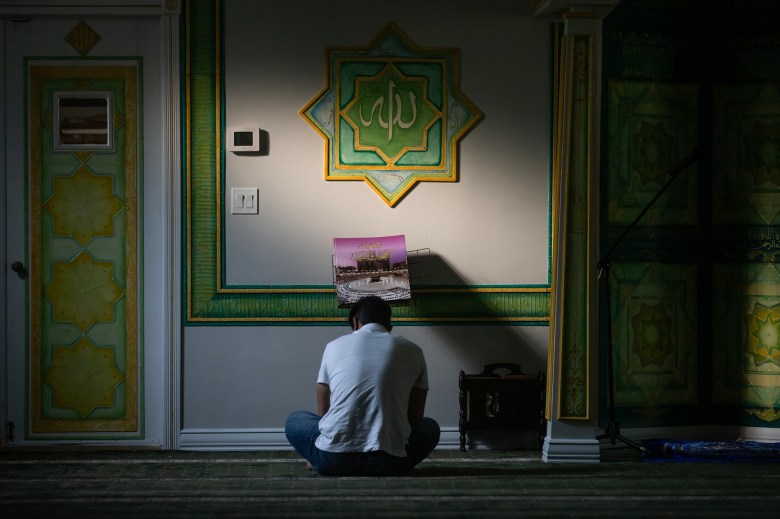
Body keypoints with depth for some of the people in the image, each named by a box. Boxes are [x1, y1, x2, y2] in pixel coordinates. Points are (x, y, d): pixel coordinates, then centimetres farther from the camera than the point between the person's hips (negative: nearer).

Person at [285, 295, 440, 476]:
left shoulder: (334, 346, 14)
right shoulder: (412, 350, 12)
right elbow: (415, 418, 18)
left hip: (333, 459, 1)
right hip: (388, 462, 0)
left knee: (295, 420, 32)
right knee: (430, 428, 30)